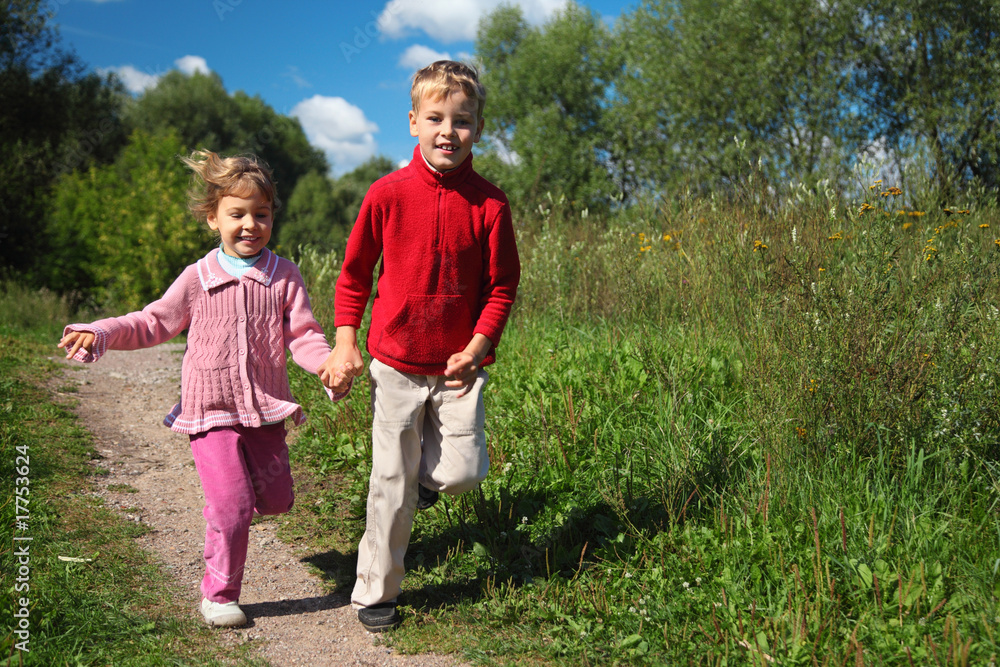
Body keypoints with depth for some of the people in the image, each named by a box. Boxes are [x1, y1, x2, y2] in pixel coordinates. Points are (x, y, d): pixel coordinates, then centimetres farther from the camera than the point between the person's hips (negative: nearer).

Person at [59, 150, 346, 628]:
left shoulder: (284, 276, -1)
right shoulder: (197, 279, -3)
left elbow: (303, 334, -5)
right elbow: (154, 323, 6)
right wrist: (100, 333, -7)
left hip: (265, 408, 2)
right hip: (211, 410, -2)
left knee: (276, 499, 10)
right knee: (232, 507, -8)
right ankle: (219, 595, 12)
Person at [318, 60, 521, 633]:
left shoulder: (489, 203, -5)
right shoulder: (387, 193, -5)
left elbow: (502, 286, 1)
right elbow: (355, 272, 5)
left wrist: (476, 348, -10)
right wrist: (345, 344, 0)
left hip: (460, 364, 1)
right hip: (396, 363, 0)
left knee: (463, 475, -8)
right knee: (392, 484, 5)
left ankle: (429, 468, 29)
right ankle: (375, 592, 23)